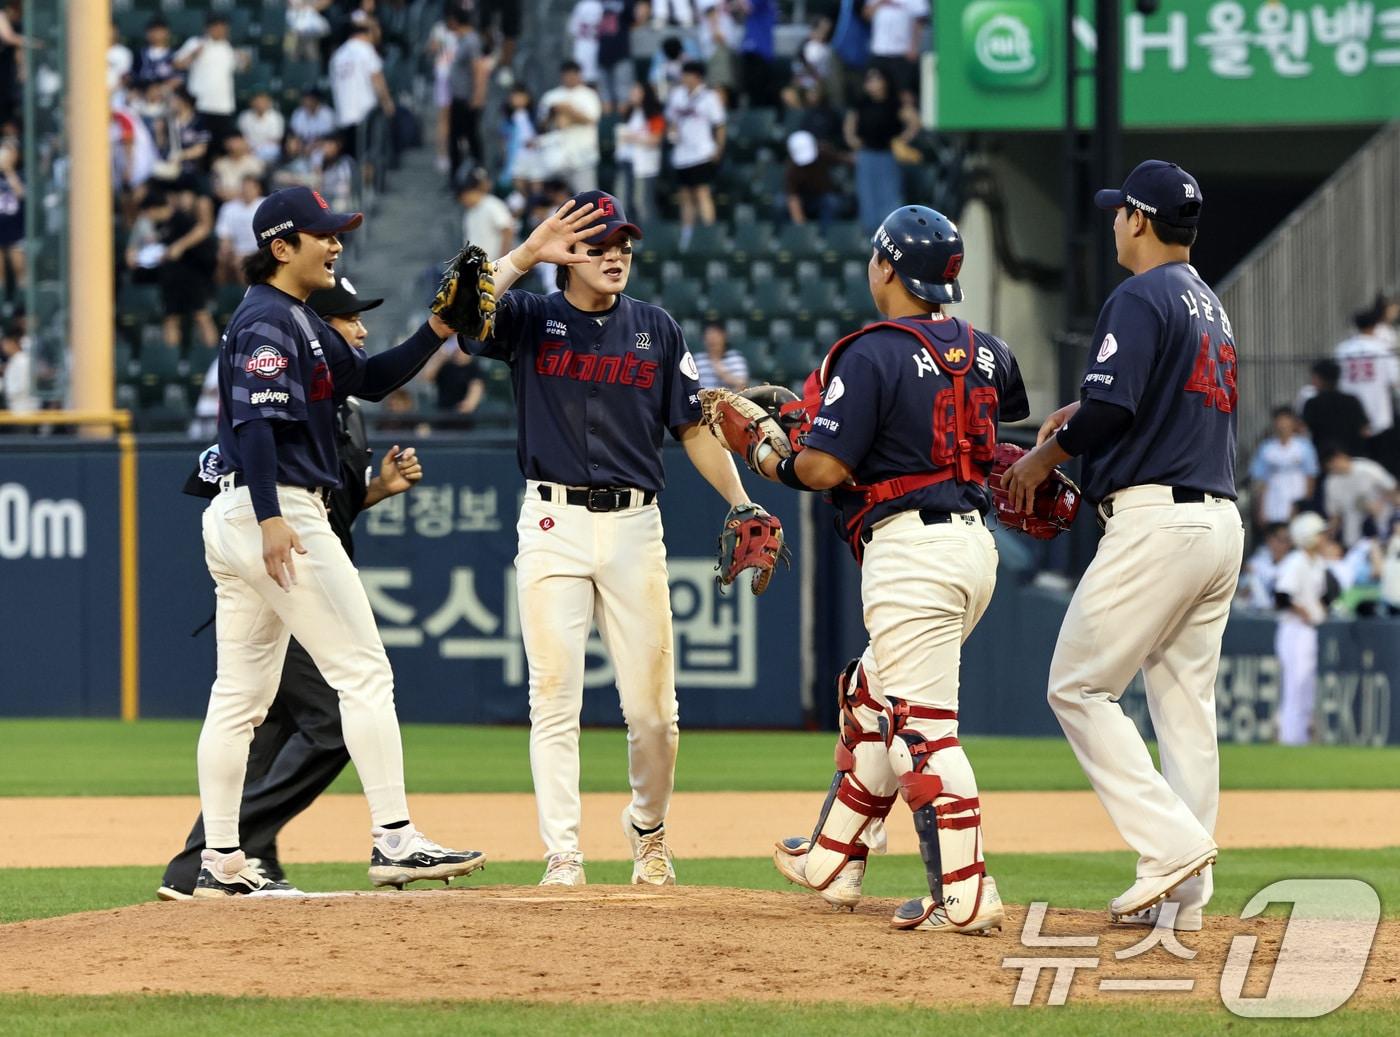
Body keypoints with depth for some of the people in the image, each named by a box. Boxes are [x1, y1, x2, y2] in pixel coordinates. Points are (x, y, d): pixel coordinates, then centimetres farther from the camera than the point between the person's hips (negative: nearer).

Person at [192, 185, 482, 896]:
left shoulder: (303, 323, 19)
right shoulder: (267, 321, -12)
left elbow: (369, 380, 24)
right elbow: (253, 422, -22)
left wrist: (434, 334, 10)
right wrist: (271, 518, -30)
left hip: (233, 519, 11)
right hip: (277, 509, -11)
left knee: (241, 695, 9)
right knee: (364, 672, -9)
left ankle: (220, 863, 10)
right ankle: (394, 841, -12)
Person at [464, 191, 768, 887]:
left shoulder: (655, 330, 10)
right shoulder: (531, 319, 3)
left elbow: (693, 426, 10)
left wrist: (742, 504, -1)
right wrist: (527, 254, -23)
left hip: (634, 523, 2)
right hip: (554, 522, -2)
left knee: (652, 705, 2)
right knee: (555, 698, -4)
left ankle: (648, 831, 26)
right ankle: (561, 856, -1)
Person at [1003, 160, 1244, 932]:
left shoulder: (1141, 299, -8)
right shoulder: (1211, 306, 20)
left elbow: (1111, 406, -18)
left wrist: (1046, 456, -3)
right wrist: (1085, 419, 21)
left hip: (1156, 519, -9)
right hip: (1221, 517, 9)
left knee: (1078, 687, -4)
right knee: (1185, 702, 8)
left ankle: (1172, 841, -15)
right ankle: (1183, 897, 5)